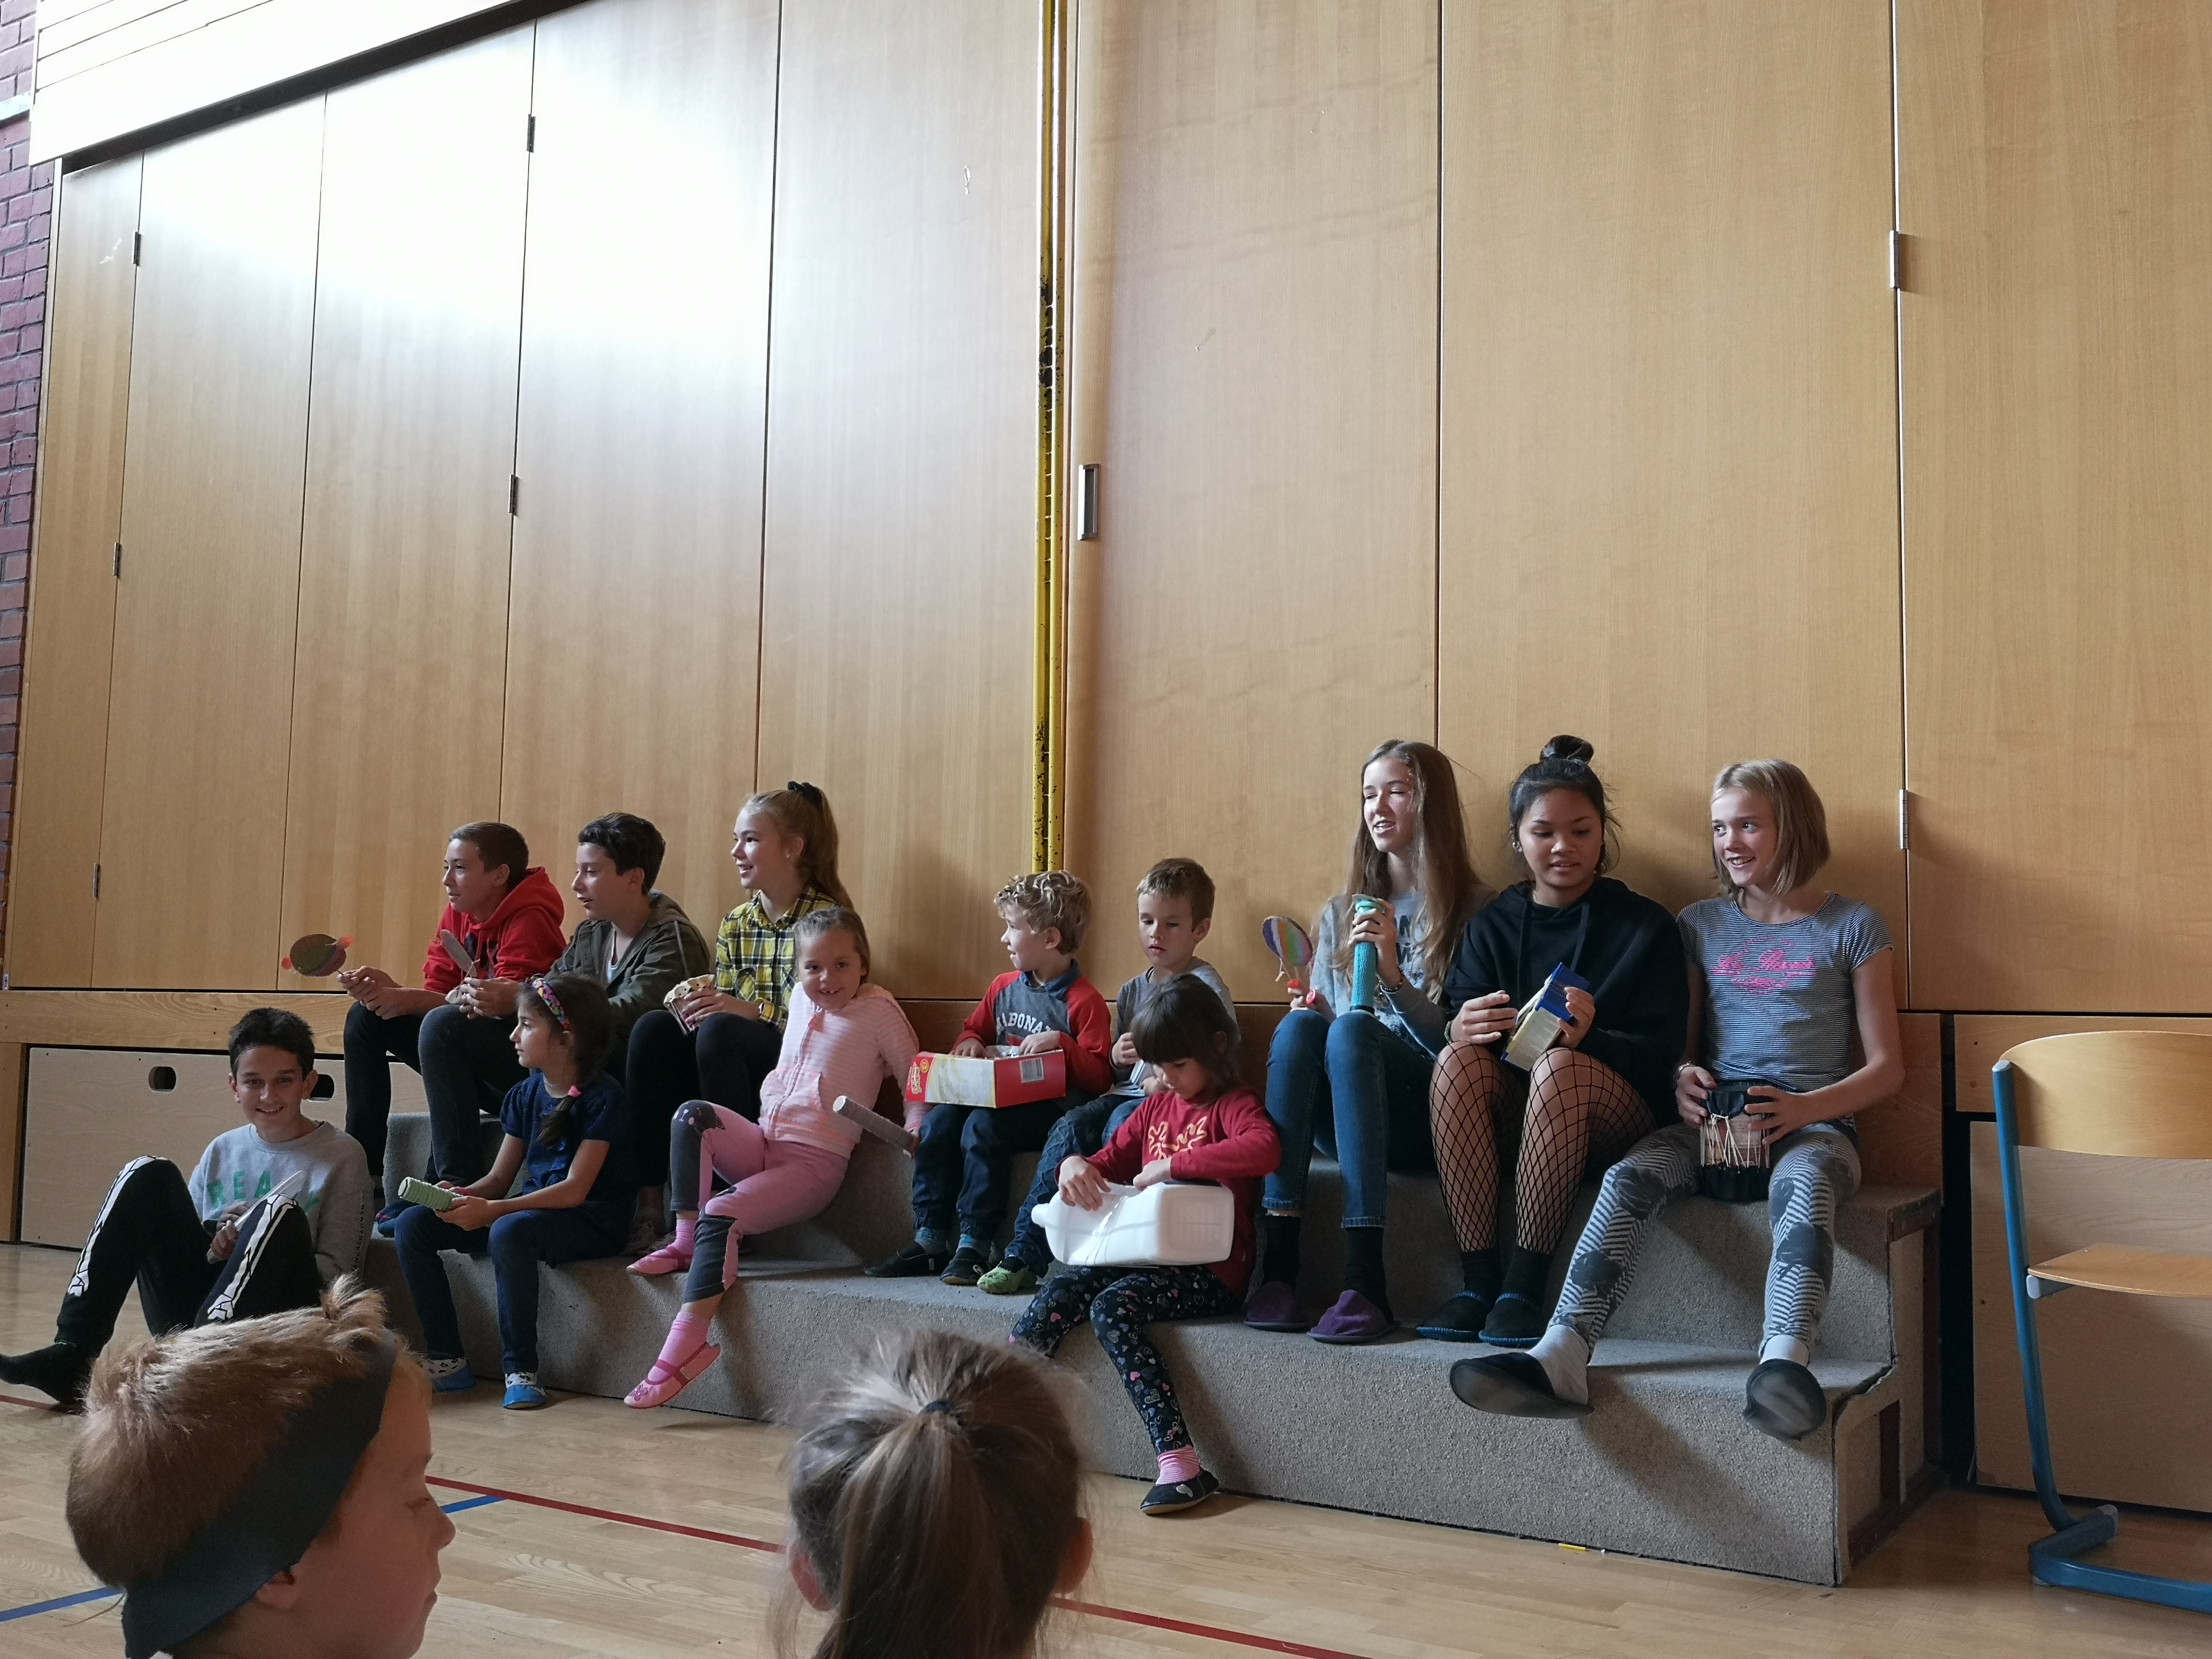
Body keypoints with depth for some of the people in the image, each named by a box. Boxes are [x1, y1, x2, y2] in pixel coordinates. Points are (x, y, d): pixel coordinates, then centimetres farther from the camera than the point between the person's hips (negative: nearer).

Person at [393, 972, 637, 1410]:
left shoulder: (601, 1098, -13)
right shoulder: (525, 1095, 10)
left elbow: (574, 1190, -20)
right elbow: (499, 1179, 11)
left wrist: (491, 1211, -26)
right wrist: (462, 1195, -11)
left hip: (591, 1222, -8)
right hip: (532, 1208, 8)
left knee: (509, 1231, -38)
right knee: (414, 1224, -6)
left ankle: (521, 1370, -23)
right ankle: (446, 1360, -1)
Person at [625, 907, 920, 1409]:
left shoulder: (877, 1010, -2)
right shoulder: (801, 998, 16)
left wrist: (916, 1130, -16)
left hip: (814, 1161, -6)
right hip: (762, 1142, 6)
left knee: (722, 1215, -27)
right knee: (692, 1116, -22)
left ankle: (685, 1346, -28)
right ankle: (685, 1241, -15)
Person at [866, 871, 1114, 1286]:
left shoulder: (1084, 1002, -8)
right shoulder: (1004, 988, 14)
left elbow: (1099, 1075, -12)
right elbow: (974, 1029, 27)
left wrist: (1060, 1042, -24)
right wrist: (969, 1043, 5)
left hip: (1051, 1108, -7)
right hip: (997, 1097, 7)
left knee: (982, 1126, -30)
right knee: (938, 1122, -15)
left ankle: (974, 1245, -24)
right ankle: (930, 1240, -10)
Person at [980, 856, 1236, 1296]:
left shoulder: (1207, 988, -1)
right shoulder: (1133, 991, 18)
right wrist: (1117, 1059, 1)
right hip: (1128, 1093, 6)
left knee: (1121, 1126, -33)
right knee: (1070, 1127, -20)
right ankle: (1026, 1253, -20)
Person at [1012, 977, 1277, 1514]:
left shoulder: (1233, 1104, -4)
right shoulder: (1156, 1106, 19)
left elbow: (1264, 1147, -26)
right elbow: (1111, 1159, 23)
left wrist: (1173, 1164, -28)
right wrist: (1076, 1164, -2)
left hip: (1210, 1271, -7)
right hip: (1146, 1256, 7)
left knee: (1112, 1306, -29)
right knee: (1060, 1292, -16)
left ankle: (1182, 1465, -34)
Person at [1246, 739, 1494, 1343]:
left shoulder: (1474, 909, 3)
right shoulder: (1340, 914, 18)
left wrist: (1393, 972, -17)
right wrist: (1311, 1015, -3)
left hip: (1432, 1116, -4)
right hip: (1340, 1119, 4)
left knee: (1353, 1028, -33)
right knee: (1299, 1026, -28)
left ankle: (1366, 1279, -41)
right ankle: (1278, 1265, -35)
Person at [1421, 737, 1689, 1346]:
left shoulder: (1645, 926, 6)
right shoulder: (1491, 926, 13)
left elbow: (1661, 1052, -3)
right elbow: (1454, 1027, 1)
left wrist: (1589, 1037, -25)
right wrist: (1460, 1031, -26)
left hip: (1618, 1111, -2)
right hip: (1505, 1112, 3)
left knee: (1560, 1066, -35)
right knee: (1458, 1059, -29)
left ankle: (1525, 1284, -30)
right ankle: (1478, 1278, -28)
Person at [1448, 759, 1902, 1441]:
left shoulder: (1852, 926, 10)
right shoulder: (1700, 923, 19)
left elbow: (1885, 1068, 5)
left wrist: (1802, 1108, -14)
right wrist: (1682, 1083, -8)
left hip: (1814, 1122, -2)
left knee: (1803, 1183, -39)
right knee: (1628, 1178, -29)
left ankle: (1785, 1362, -59)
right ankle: (1561, 1357, -43)